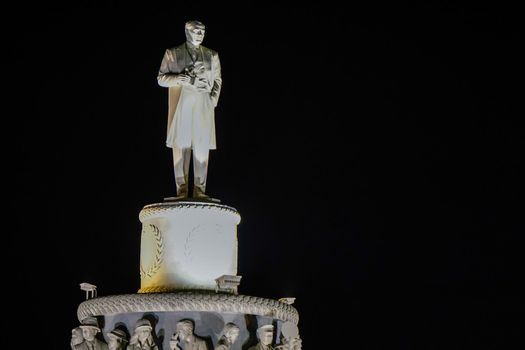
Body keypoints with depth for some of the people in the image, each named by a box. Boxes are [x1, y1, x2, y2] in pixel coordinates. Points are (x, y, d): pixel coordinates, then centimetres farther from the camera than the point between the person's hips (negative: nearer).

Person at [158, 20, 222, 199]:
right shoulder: (172, 53, 9)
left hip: (203, 106, 1)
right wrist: (182, 79, -11)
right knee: (180, 146, -6)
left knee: (202, 148, -4)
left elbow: (217, 80, 16)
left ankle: (199, 190, -3)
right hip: (181, 104, -1)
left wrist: (213, 99, 0)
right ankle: (181, 189, -4)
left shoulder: (212, 55, 14)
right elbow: (161, 78, 6)